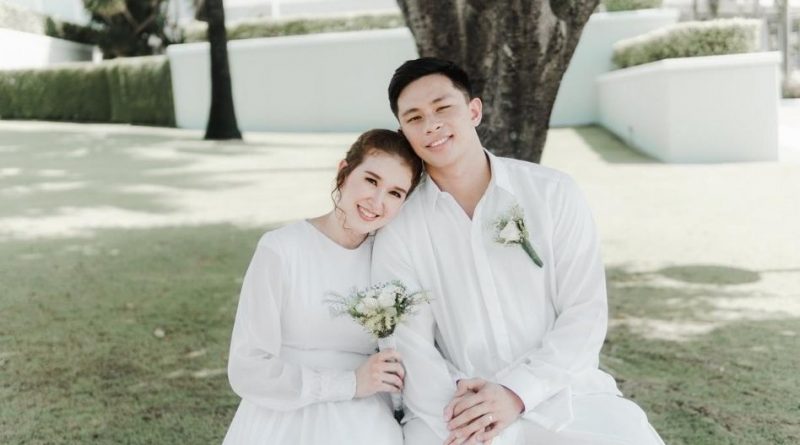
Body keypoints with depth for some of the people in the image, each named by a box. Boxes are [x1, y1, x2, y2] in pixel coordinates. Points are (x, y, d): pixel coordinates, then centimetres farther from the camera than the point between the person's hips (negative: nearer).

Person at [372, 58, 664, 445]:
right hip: (458, 411, 0)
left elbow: (586, 313, -4)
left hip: (563, 396, 0)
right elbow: (411, 349, -5)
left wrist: (517, 392, -15)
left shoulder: (554, 193, -1)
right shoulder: (397, 234, 0)